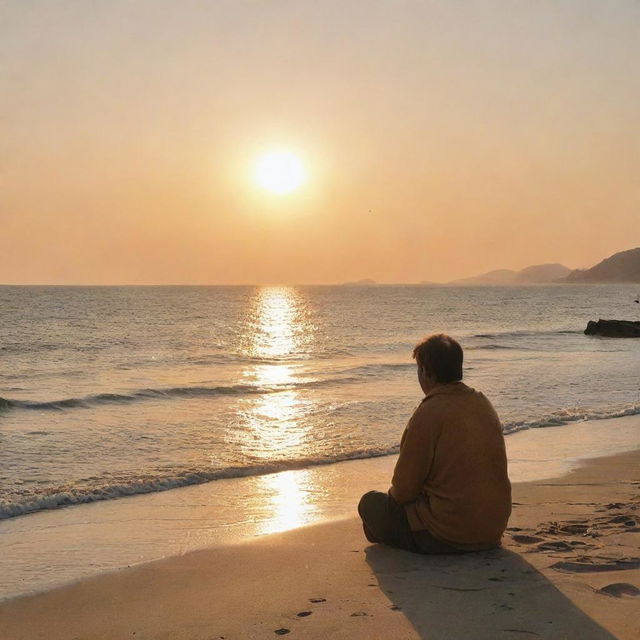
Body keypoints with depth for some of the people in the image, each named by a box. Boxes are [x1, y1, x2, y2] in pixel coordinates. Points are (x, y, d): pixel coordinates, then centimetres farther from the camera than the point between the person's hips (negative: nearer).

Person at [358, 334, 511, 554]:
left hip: (448, 535, -8)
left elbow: (404, 489, -12)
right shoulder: (483, 404, 5)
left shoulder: (429, 413, -18)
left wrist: (395, 494, 12)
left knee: (370, 503, 9)